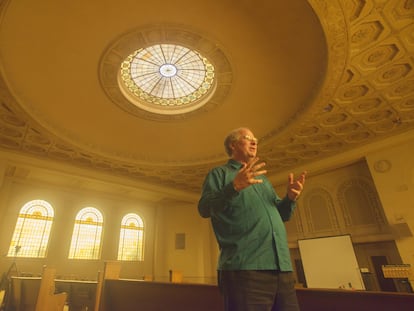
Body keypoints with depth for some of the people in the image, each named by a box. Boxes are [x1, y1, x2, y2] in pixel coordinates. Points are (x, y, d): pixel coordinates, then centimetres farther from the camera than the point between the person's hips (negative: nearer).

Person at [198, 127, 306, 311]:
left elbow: (281, 215, 24)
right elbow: (204, 208, -8)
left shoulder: (262, 178, 26)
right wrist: (235, 186, -24)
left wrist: (290, 198, 2)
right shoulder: (219, 173, 7)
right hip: (245, 268, -6)